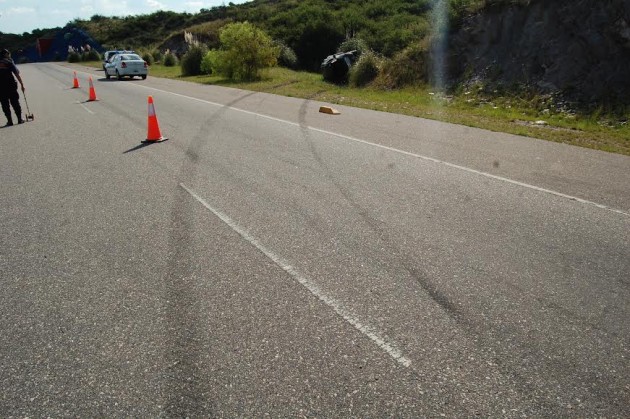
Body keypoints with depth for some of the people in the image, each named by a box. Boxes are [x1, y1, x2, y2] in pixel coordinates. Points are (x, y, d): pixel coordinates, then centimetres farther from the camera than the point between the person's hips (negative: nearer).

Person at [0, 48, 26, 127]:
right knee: (15, 102, 6)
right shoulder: (9, 62, 2)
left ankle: (9, 121, 3)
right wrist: (22, 84, 1)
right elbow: (17, 74, -4)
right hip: (11, 86, -2)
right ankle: (20, 119, 7)